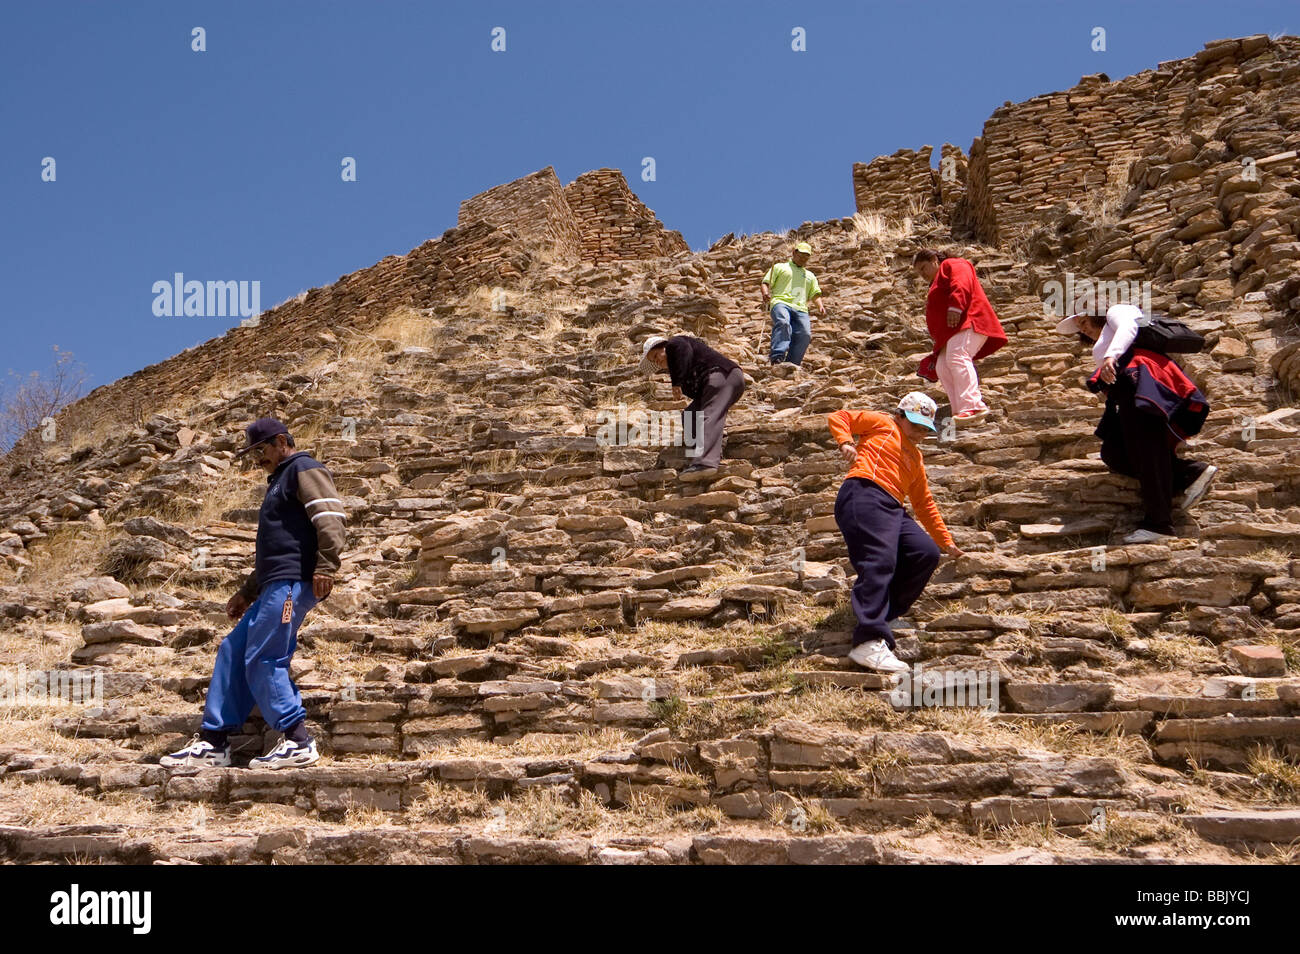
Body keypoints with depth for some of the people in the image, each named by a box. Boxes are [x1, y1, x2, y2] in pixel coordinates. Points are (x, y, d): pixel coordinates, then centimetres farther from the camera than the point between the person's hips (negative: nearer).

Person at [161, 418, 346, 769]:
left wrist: (326, 565, -27)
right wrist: (246, 592, 33)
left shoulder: (304, 468, -1)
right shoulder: (279, 481, 31)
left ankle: (298, 741, -10)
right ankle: (212, 742, 11)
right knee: (232, 652, 7)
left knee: (262, 660, -13)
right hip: (274, 587, 10)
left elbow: (330, 515, -17)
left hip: (292, 582, -10)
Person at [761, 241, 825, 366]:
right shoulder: (779, 267, 25)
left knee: (805, 334, -24)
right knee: (783, 323, -36)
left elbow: (815, 294, 27)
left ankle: (792, 364, -23)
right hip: (781, 302, -4)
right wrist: (765, 293, -9)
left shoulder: (810, 275, 36)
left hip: (801, 309, 4)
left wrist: (820, 306, 5)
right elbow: (766, 282, 15)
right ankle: (777, 358, -48)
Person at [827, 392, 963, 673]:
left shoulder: (915, 458, 35)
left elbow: (924, 504, 37)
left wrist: (946, 541, 37)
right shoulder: (883, 424, 17)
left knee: (928, 553, -7)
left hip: (893, 510, 8)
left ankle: (878, 616, -4)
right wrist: (846, 442, -8)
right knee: (880, 561, -25)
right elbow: (838, 418, 12)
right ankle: (869, 642, -36)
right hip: (864, 494, -8)